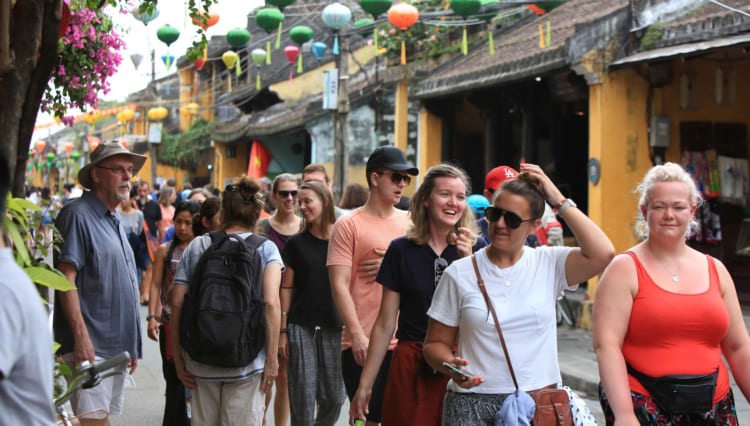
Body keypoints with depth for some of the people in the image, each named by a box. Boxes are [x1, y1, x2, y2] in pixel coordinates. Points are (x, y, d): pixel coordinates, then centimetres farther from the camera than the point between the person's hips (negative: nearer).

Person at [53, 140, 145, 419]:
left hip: (118, 348, 9)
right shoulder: (77, 215, -9)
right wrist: (81, 337, -24)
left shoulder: (114, 220, 19)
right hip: (91, 348, -9)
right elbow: (66, 279, -17)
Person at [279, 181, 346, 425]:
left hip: (335, 327, 0)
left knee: (334, 396, 4)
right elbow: (287, 288, 4)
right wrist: (282, 330, -1)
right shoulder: (296, 244, 4)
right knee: (303, 394, -1)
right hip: (301, 327, 0)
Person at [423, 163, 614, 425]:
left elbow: (602, 254, -15)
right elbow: (436, 343, 5)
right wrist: (451, 365, -17)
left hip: (539, 403, 0)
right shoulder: (459, 273, 1)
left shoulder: (548, 264, 2)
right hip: (473, 404, 0)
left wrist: (560, 202, -11)